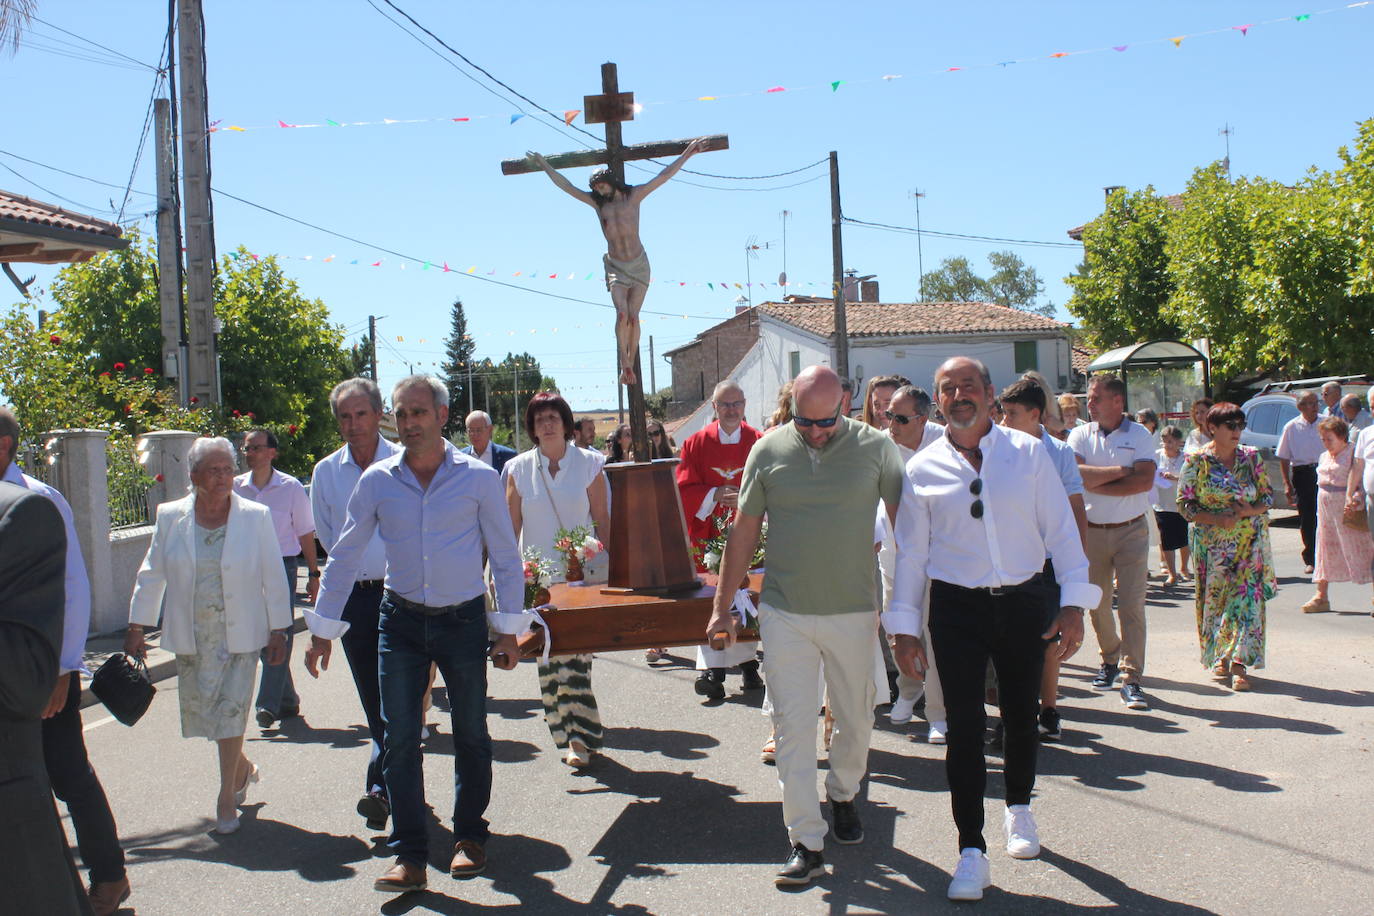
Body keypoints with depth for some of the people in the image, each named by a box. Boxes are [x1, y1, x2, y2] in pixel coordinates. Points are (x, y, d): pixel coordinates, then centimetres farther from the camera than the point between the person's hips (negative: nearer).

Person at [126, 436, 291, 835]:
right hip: (191, 637, 3)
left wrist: (278, 631, -2)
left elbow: (273, 578, -2)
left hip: (240, 634, -3)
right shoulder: (171, 517, 2)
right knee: (198, 708, 8)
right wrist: (136, 628, 7)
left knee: (231, 708, -6)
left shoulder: (256, 516, -4)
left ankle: (227, 797, 7)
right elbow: (151, 575, 8)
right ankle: (242, 767, 34)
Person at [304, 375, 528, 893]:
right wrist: (322, 630, 4)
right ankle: (409, 857, 10)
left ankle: (469, 836, 29)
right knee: (399, 739, 0)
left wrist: (509, 630, -3)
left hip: (464, 618, -1)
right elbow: (344, 557, 5)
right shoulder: (377, 480, -2)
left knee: (471, 734, 10)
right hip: (401, 620, 1)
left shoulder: (479, 477, -6)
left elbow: (506, 557, -1)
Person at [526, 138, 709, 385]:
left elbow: (664, 176, 2)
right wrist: (544, 166, 12)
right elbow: (566, 185, 11)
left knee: (633, 315, -8)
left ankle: (630, 365, -1)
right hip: (615, 267, 0)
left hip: (639, 264, 0)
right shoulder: (597, 203, 7)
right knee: (622, 313, -19)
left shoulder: (634, 196, 3)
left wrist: (687, 154, -1)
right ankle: (624, 362, -8)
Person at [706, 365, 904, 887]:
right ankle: (807, 843, 7)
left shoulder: (875, 448, -4)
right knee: (792, 727, -1)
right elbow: (744, 531, 6)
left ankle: (843, 795, 42)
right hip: (784, 612, 0)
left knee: (855, 719, 15)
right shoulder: (768, 452, 0)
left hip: (854, 610, 0)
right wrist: (722, 605, 6)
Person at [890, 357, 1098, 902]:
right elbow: (910, 553, 5)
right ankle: (971, 851, 8)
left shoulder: (1028, 452, 1)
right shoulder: (922, 470, 1)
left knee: (1021, 717, 14)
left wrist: (1073, 603, -3)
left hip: (1023, 602, 1)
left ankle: (1019, 810, 41)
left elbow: (1060, 529, 3)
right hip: (956, 608, -1)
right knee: (964, 728, -2)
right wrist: (903, 626, 4)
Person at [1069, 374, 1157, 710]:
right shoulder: (1081, 435, 2)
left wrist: (1097, 483, -14)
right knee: (1097, 604, 10)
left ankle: (1131, 677, -3)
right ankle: (1110, 658, 33)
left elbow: (1145, 481, -14)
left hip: (1131, 530, -2)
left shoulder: (1139, 435, -1)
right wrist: (1120, 471, -12)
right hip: (1091, 530, 2)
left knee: (1132, 604, -6)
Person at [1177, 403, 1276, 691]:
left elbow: (1268, 495, 9)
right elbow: (1185, 503, -4)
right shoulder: (1197, 460, -3)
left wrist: (1248, 511, -12)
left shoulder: (1251, 457, 6)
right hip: (1212, 542, -2)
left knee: (1247, 597, -7)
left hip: (1250, 539, 2)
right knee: (1214, 598, 2)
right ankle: (1220, 657, 19)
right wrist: (1217, 519, -17)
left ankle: (1239, 662, -6)